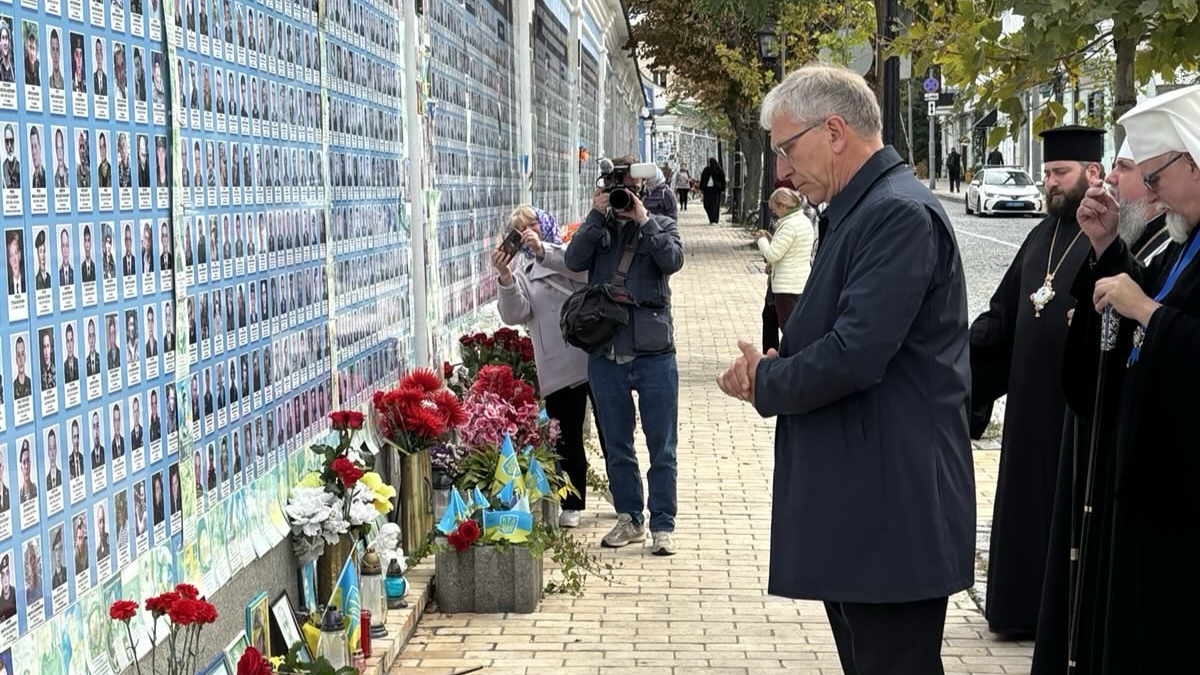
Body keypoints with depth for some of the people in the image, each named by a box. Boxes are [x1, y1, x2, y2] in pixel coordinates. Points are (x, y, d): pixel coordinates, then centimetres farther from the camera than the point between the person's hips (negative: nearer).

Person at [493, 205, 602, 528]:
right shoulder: (522, 268, 12)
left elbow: (588, 269, -14)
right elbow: (515, 314, -3)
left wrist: (543, 250, -20)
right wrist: (505, 279, -19)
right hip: (558, 366, 1)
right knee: (567, 438, 4)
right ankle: (571, 504, 15)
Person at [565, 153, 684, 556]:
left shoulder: (661, 226, 7)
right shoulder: (597, 229, 10)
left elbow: (673, 261, -13)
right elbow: (574, 261, -8)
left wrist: (643, 220, -13)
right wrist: (597, 216, -10)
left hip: (653, 354, -2)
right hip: (606, 356, 2)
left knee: (662, 448, 3)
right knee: (617, 447, 12)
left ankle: (663, 525, 12)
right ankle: (629, 520, 25)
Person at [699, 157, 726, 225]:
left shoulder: (719, 170, 0)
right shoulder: (706, 169, 11)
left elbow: (723, 180, 0)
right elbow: (702, 179, 13)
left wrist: (723, 190, -4)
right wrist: (701, 188, 8)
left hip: (715, 189, -4)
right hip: (707, 188, 4)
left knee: (714, 204, -8)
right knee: (707, 204, 1)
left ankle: (714, 221, -7)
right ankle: (712, 219, 18)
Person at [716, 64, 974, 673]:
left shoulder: (902, 214, -18)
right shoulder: (855, 212, 15)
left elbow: (854, 355, -25)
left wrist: (763, 383, -8)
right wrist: (772, 367, 0)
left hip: (892, 514, -10)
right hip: (854, 508, 10)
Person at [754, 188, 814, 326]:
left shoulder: (790, 225, -19)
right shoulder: (804, 220, 11)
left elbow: (772, 254, -20)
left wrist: (762, 239, -3)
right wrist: (770, 238, 11)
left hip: (788, 286, -9)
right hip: (801, 282, 9)